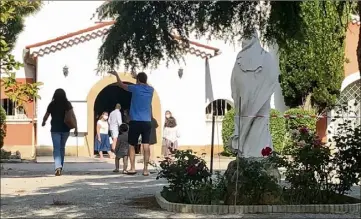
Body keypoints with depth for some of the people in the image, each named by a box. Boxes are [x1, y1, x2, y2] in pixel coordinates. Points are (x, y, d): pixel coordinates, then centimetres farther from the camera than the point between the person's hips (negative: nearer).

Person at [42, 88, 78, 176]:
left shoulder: (52, 104, -1)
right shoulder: (67, 104, 0)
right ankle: (60, 166, 25)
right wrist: (76, 128, -7)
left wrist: (43, 123, 29)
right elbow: (73, 116, -8)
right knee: (62, 147, 18)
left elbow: (46, 116, 7)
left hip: (55, 129, -2)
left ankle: (58, 167, -25)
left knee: (56, 148, -5)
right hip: (65, 129, 2)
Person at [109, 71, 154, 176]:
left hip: (135, 121, -3)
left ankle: (132, 168, 3)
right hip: (147, 122, 3)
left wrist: (116, 75, 29)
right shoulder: (151, 89, 7)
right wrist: (140, 77, 43)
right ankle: (145, 169, -4)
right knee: (146, 145, 0)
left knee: (132, 145, 8)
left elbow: (121, 84, 13)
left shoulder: (135, 88, -3)